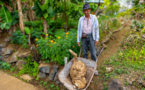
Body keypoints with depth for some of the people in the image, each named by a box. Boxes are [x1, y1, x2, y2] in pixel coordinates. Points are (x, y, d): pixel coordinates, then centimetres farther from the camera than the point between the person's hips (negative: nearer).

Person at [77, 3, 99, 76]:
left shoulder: (94, 17, -1)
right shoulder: (81, 19, 3)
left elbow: (97, 28, -2)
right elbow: (79, 30, 4)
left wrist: (97, 39, -8)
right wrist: (78, 40, 0)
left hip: (91, 37, -1)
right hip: (84, 37, 2)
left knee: (93, 53, -4)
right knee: (85, 53, 7)